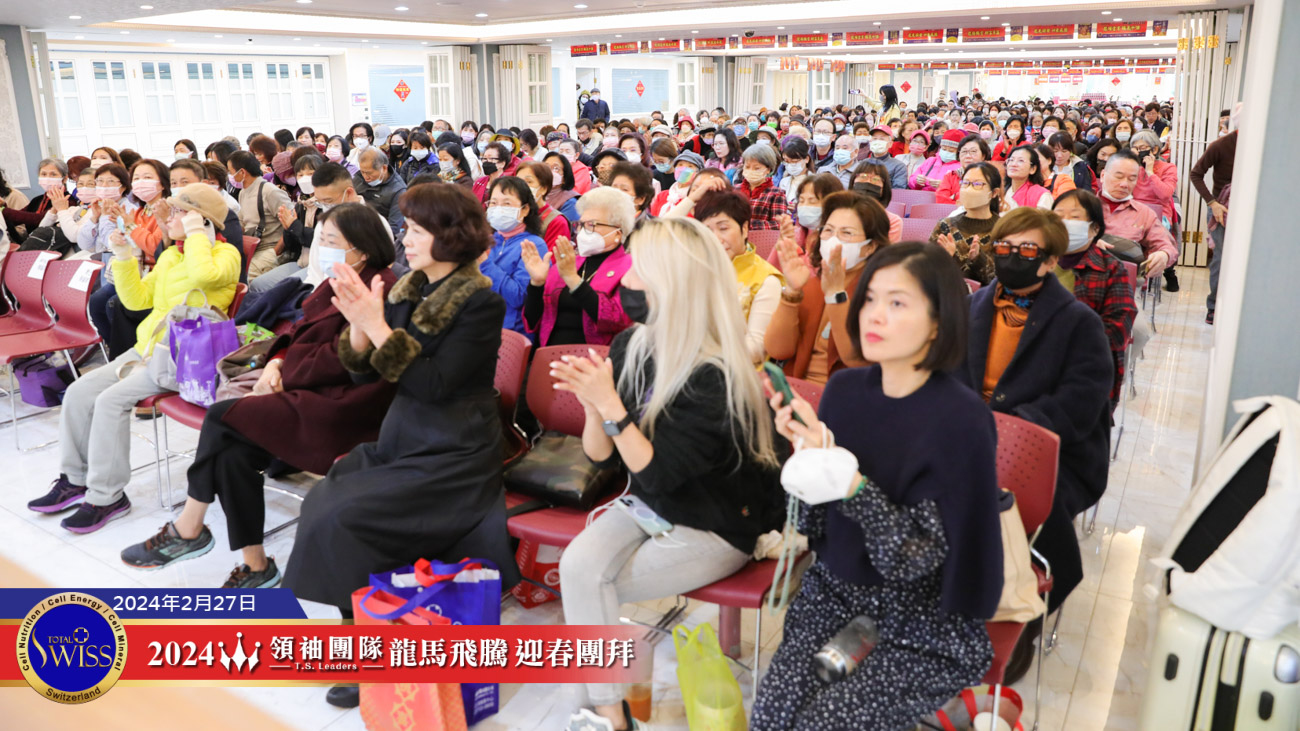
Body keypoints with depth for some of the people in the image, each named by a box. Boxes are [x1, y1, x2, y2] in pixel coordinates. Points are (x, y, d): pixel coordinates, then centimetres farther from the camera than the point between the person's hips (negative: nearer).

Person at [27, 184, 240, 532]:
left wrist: (195, 233, -17)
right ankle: (75, 480, 12)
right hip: (147, 348, 9)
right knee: (79, 392, -2)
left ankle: (106, 496, -9)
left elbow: (204, 274, -32)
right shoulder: (170, 255, 18)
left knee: (112, 399, -22)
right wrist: (124, 256, 9)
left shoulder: (226, 253, -7)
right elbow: (137, 299, 20)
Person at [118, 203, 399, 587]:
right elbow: (301, 331, 20)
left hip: (341, 407, -9)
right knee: (232, 452, -14)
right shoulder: (338, 283, 17)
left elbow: (339, 359, -18)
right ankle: (255, 564, -6)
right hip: (311, 394, 9)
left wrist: (282, 379, -9)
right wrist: (276, 362, 0)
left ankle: (188, 528, 2)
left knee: (222, 418, -17)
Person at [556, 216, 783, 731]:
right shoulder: (630, 346, -5)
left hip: (712, 529, -6)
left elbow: (658, 475, -24)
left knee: (590, 583, -14)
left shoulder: (716, 378, -25)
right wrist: (592, 405, -20)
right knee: (577, 566, -20)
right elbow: (600, 457, -1)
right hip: (647, 507, 6)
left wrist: (610, 405, -29)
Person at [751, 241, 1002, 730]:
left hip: (929, 624, -4)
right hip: (838, 587, 4)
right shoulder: (845, 388, -4)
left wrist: (843, 474, -30)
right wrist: (806, 452, -17)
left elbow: (918, 556, -19)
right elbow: (820, 518, 2)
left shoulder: (962, 420, -20)